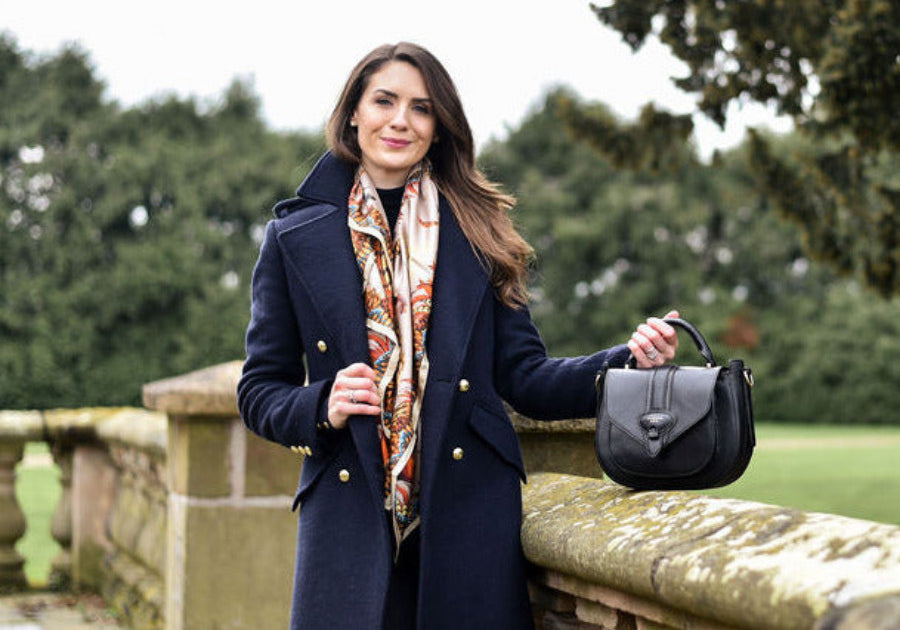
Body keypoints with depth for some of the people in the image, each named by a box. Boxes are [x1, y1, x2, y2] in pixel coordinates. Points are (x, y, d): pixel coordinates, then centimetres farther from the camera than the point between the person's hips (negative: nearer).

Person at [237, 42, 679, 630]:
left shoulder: (477, 229, 9)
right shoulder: (295, 237, 7)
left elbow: (522, 376, 6)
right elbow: (260, 390, 8)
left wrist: (630, 360, -9)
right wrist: (322, 408, -12)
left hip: (470, 512, 1)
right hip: (350, 518, 0)